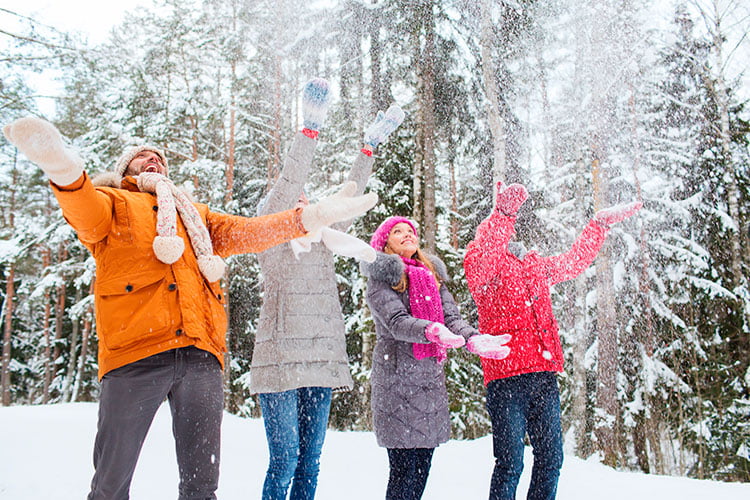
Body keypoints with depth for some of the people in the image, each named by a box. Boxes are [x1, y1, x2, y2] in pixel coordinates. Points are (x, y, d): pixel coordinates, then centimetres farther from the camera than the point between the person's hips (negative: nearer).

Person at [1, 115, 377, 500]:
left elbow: (246, 231, 23)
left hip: (201, 353, 4)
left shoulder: (193, 213, 32)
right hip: (135, 350, -3)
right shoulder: (112, 203, 18)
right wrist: (64, 168, -28)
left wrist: (313, 216, 14)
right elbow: (84, 212, -5)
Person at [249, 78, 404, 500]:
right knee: (284, 459, -7)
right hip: (281, 358, -5)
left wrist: (370, 148, 15)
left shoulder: (323, 240, 18)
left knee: (310, 462, 9)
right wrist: (311, 131, -14)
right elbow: (287, 184, -9)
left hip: (323, 361, 5)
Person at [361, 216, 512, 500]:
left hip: (431, 377, 6)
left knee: (423, 467, 8)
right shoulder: (382, 276, 0)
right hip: (397, 378, -6)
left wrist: (473, 339, -16)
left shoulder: (432, 274, 18)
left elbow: (451, 315, 5)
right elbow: (396, 321, -16)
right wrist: (431, 330, -35)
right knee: (404, 468, -6)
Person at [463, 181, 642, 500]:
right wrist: (503, 213, -37)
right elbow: (478, 260, -24)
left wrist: (601, 223, 39)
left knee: (551, 458, 11)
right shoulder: (483, 267, 0)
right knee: (510, 462, -7)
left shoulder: (536, 266, 22)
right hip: (506, 376, -7)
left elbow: (575, 261, 36)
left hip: (544, 377, 7)